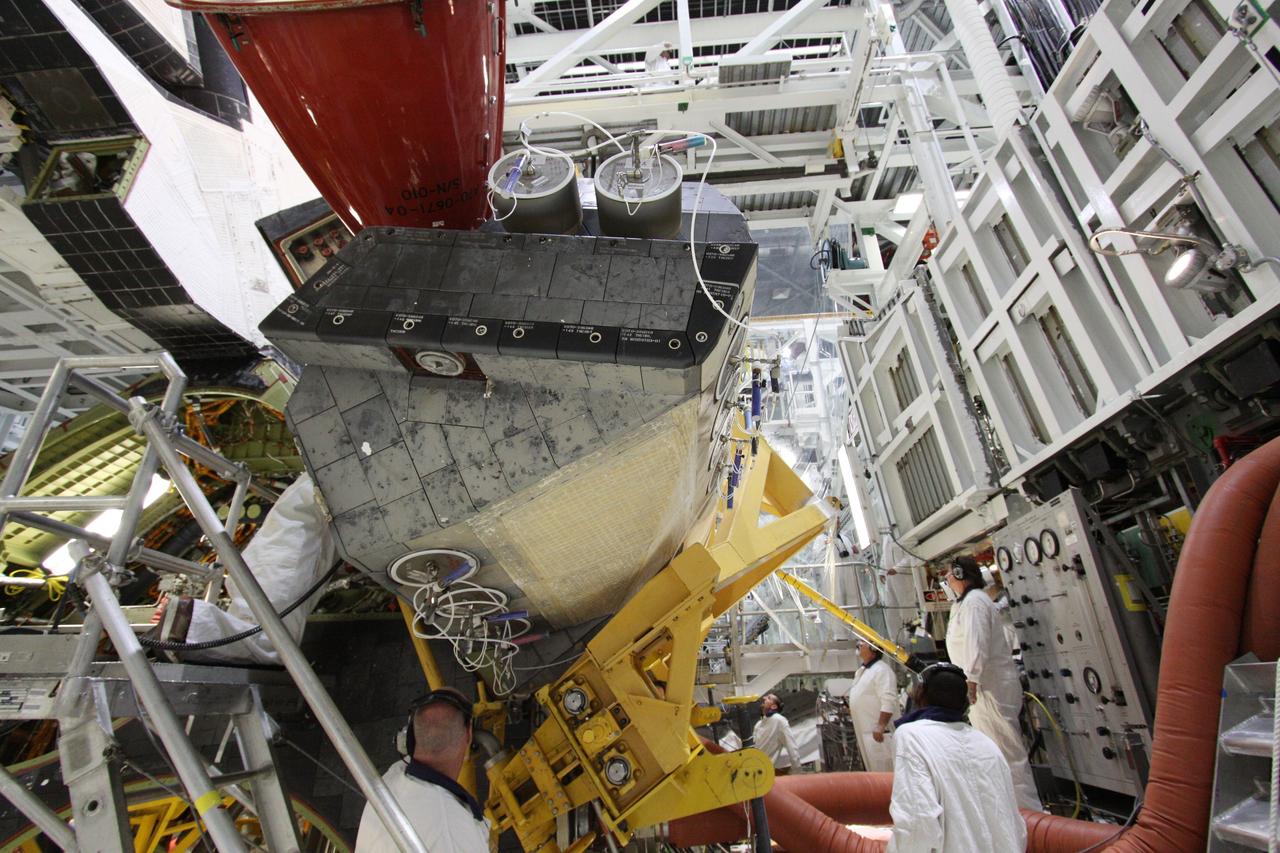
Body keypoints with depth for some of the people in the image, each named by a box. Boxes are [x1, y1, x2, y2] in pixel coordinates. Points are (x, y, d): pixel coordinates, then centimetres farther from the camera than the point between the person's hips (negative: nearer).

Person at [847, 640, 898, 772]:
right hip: (864, 731, 9)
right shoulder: (861, 670, 13)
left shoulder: (882, 670, -17)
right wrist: (853, 709, 14)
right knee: (871, 767, 17)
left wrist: (880, 728, -26)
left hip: (877, 731, -9)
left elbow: (888, 702, -24)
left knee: (883, 769, -3)